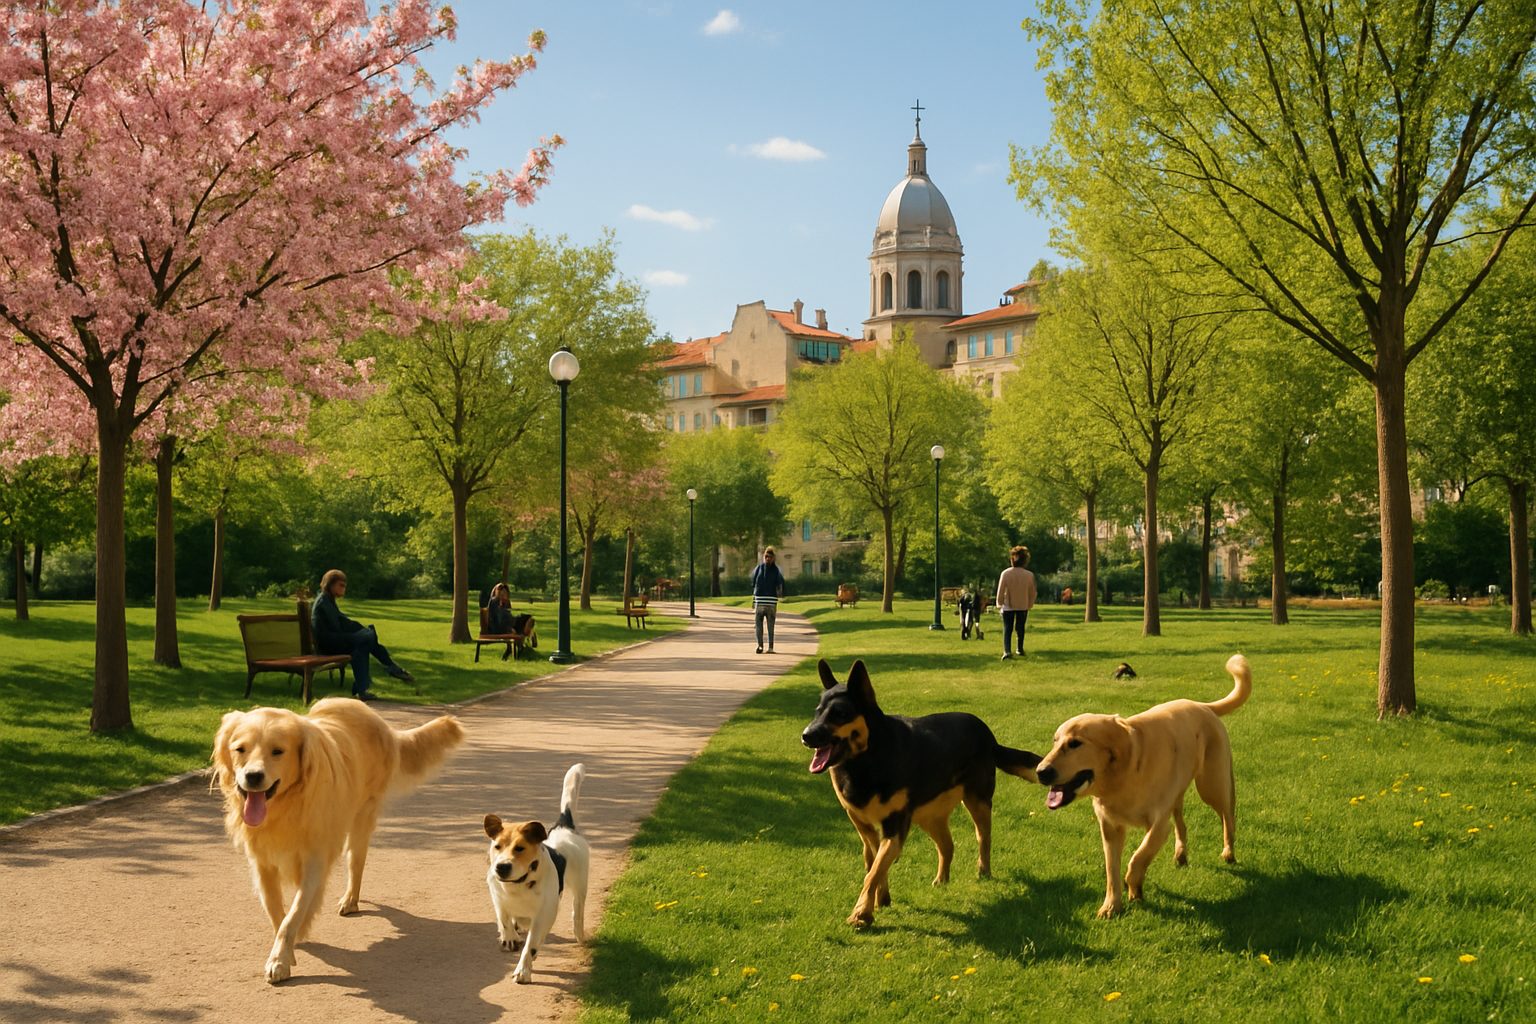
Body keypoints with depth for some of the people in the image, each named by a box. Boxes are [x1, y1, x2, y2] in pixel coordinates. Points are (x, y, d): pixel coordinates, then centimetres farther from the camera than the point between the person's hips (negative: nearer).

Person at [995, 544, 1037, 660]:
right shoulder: (1029, 575, -11)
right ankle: (1020, 649, 29)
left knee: (1007, 629, 1)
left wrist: (999, 604, 5)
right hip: (1023, 606, 2)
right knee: (1020, 628, 20)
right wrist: (1030, 604, 14)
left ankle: (1006, 651, -16)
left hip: (1008, 606, -2)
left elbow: (1000, 591, -9)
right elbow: (1032, 592, -2)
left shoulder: (1005, 573, -15)